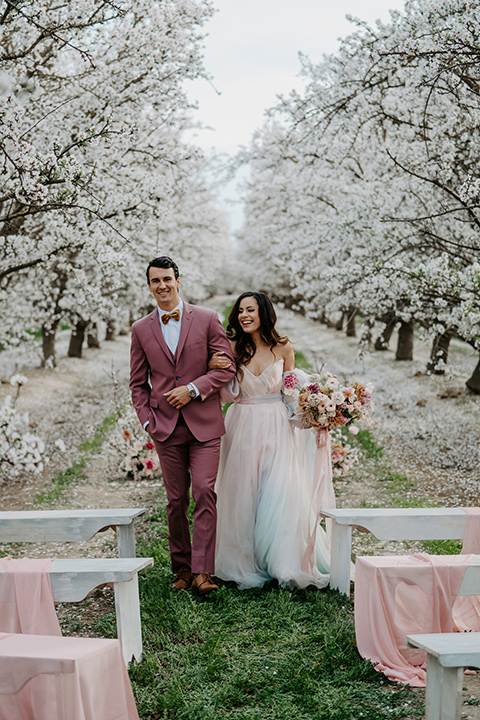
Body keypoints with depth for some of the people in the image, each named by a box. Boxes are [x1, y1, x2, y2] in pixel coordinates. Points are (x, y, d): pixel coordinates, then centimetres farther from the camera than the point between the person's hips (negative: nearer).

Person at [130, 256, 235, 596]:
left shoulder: (207, 319, 1)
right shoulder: (141, 330, 8)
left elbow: (227, 368, -1)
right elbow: (138, 383, 13)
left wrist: (192, 389, -13)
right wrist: (148, 420, 1)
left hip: (204, 424, -2)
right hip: (166, 427, 2)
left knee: (204, 493, -11)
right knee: (176, 501, 7)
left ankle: (202, 571, -9)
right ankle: (181, 567, 18)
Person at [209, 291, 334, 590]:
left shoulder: (284, 348, 0)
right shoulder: (234, 347, 0)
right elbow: (230, 394, 0)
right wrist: (216, 369, -16)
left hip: (276, 428, -1)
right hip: (243, 428, 1)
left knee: (280, 495, -6)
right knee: (244, 495, 4)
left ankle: (283, 564, 7)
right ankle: (247, 564, 16)